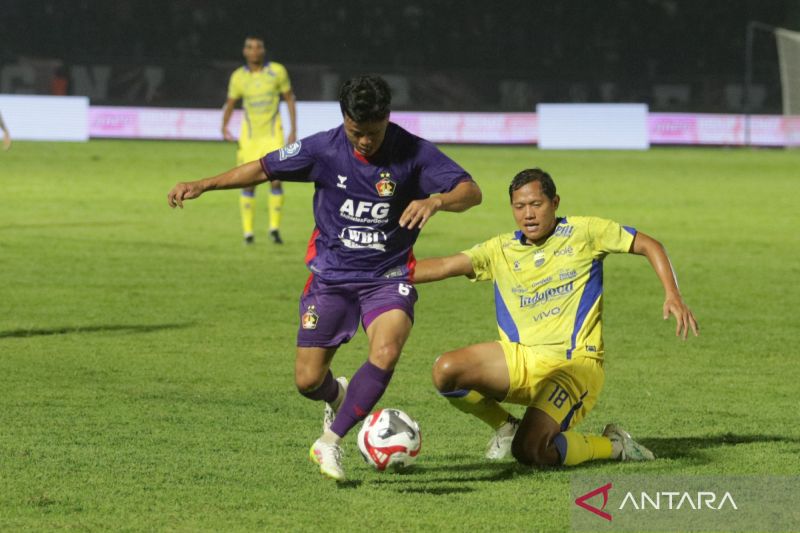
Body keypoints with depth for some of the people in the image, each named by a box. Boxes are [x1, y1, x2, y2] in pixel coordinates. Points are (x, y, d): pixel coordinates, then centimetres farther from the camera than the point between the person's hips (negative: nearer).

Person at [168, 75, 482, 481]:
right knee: (308, 380, 1)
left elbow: (471, 191, -20)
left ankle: (330, 441, -16)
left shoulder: (413, 154, -14)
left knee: (386, 351, -30)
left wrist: (436, 200, -41)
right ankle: (337, 397, 40)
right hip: (331, 275, 2)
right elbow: (263, 169, 2)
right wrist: (202, 185, -4)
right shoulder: (324, 149, -10)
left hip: (388, 276, -2)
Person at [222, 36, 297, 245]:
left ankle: (275, 228, 4)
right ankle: (248, 232, 9)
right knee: (249, 184, -1)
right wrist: (224, 127, -17)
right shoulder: (238, 77, -3)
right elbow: (230, 104, 3)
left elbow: (290, 99, 3)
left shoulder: (277, 71, -6)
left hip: (273, 135, -1)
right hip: (250, 136, 1)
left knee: (276, 181, -11)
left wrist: (294, 130, -3)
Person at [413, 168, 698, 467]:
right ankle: (506, 427, 8)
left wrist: (673, 296, -6)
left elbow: (649, 246, 7)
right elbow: (446, 266, 0)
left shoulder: (583, 232, 1)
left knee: (529, 451, -27)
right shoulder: (500, 250, 9)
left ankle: (611, 445, 4)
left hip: (573, 363, -5)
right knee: (445, 371, -21)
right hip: (520, 359, 5)